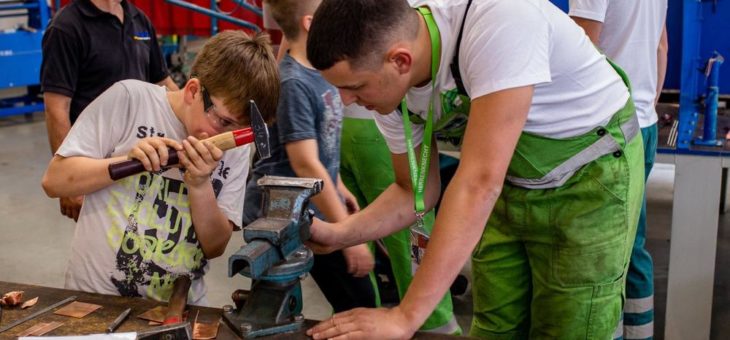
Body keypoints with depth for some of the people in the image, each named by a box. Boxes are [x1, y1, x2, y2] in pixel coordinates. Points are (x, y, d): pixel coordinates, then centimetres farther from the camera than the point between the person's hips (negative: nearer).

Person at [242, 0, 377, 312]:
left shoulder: (319, 72, 3)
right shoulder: (293, 84, -23)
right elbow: (305, 165, -26)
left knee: (359, 304, 13)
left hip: (311, 211, 9)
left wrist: (338, 187, 23)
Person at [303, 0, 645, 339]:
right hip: (514, 183, 5)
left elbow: (480, 181, -39)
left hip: (591, 173, -5)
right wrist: (336, 234, -16)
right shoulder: (390, 82, -14)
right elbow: (417, 190, 0)